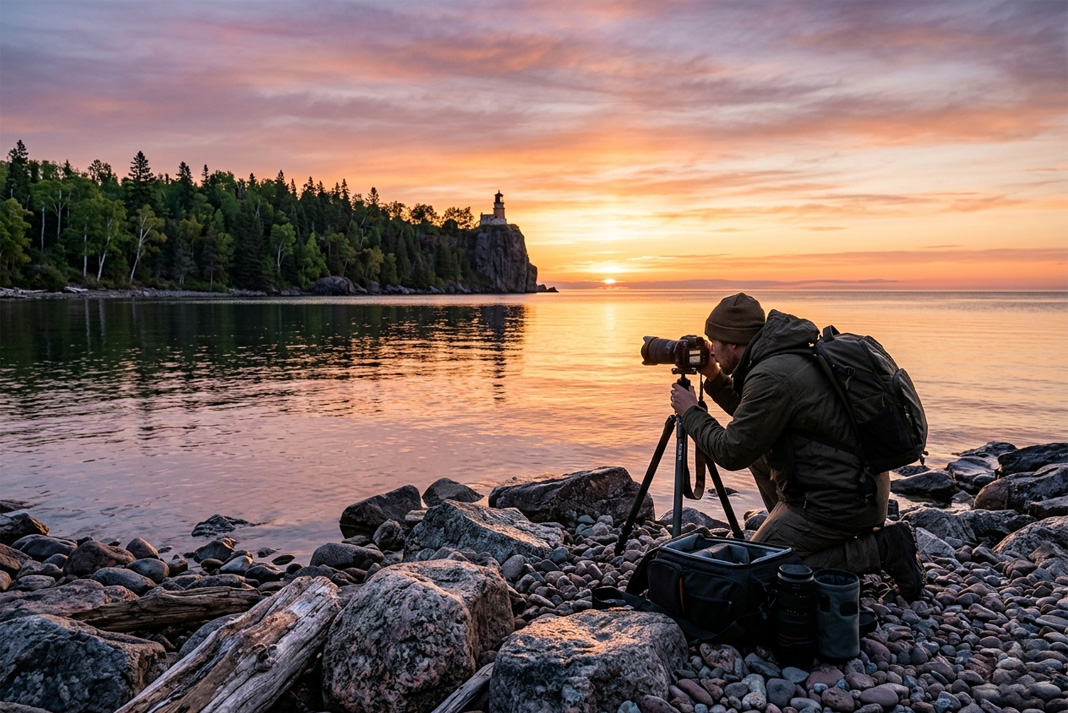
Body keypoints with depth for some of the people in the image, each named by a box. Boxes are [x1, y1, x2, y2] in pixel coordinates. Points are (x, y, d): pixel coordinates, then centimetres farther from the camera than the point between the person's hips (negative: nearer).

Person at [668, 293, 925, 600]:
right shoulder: (789, 356, 9)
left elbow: (732, 452, -16)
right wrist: (715, 378, 16)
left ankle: (879, 548, -3)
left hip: (839, 501, -10)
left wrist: (690, 412, -3)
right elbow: (751, 419, 25)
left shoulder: (772, 377, -22)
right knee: (759, 452, 22)